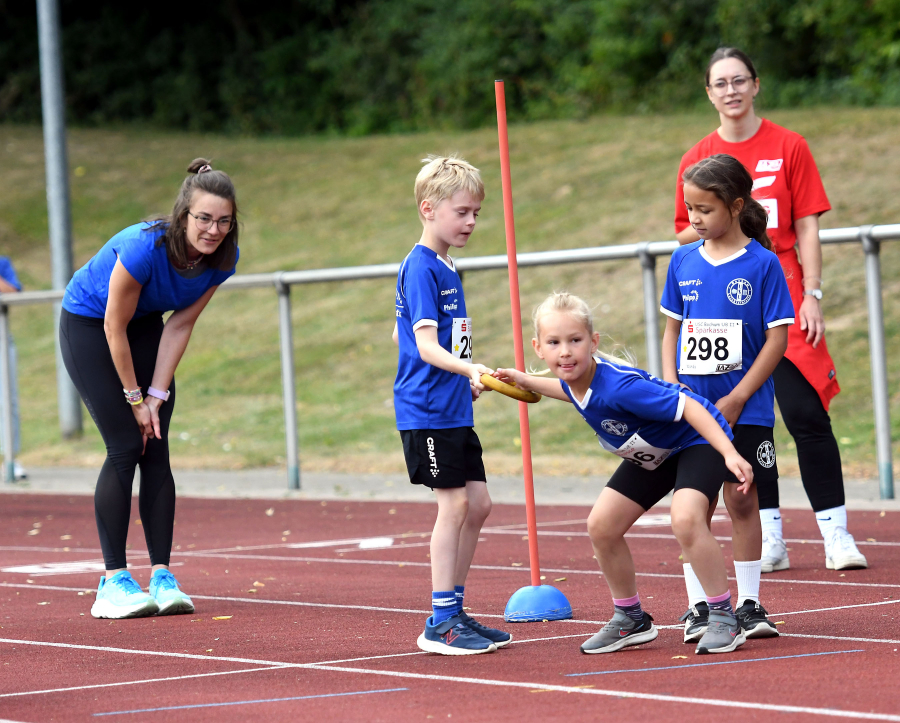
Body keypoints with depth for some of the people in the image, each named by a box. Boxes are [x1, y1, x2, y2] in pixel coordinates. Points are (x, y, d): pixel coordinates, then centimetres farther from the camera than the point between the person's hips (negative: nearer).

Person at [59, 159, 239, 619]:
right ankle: (113, 582, -9)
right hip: (88, 326, -5)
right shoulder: (143, 249, -36)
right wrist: (134, 397, -15)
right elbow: (114, 328, -25)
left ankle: (162, 576, -1)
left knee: (156, 451, -3)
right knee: (125, 449, -12)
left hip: (145, 327, 6)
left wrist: (156, 396, -12)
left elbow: (180, 326, -9)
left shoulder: (223, 258, -18)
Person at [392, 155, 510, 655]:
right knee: (454, 503, -9)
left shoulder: (444, 269, 16)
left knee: (477, 503, 9)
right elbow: (425, 344, -23)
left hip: (453, 410, 10)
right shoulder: (421, 268, -14)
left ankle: (454, 609, 17)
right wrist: (466, 368, -39)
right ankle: (441, 623, -6)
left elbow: (401, 333, 26)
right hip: (427, 410, -10)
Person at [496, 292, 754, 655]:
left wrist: (730, 454, -42)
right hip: (652, 455, 9)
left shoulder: (619, 386, -37)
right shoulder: (575, 377, -12)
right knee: (601, 526, 3)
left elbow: (688, 407, -35)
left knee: (685, 518, -32)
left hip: (697, 439, -9)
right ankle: (631, 619, 21)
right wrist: (527, 382, 17)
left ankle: (723, 616, -17)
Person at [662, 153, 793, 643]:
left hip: (744, 408, -3)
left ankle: (748, 603, 13)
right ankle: (697, 607, 9)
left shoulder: (762, 263, -8)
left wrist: (737, 399, -12)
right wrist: (670, 383, -2)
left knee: (742, 500, 2)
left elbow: (777, 337, -8)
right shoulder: (683, 262, 5)